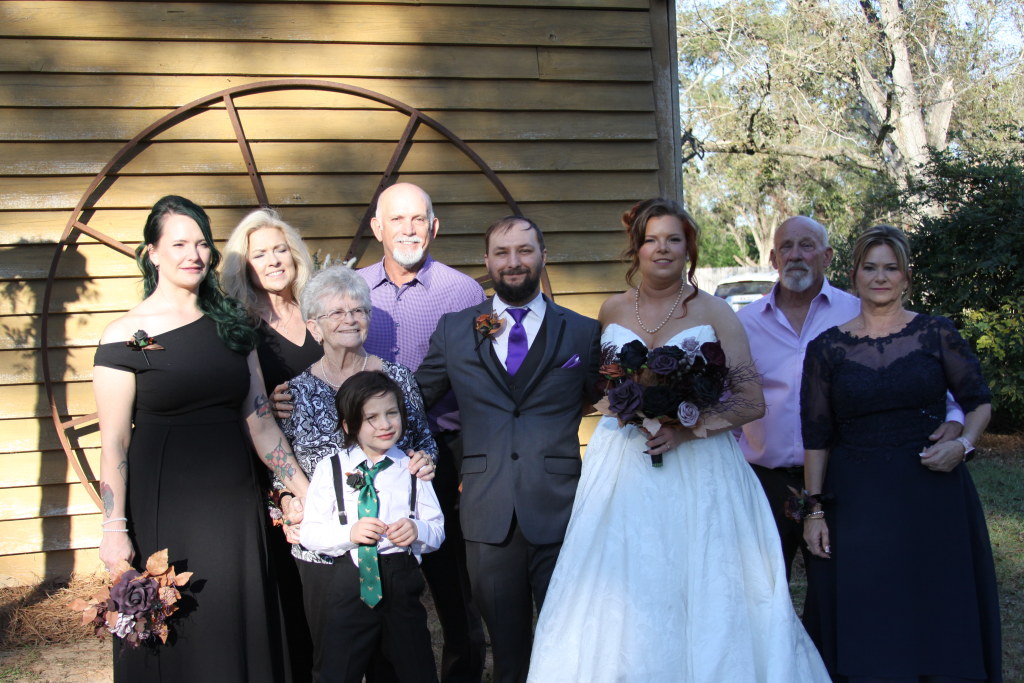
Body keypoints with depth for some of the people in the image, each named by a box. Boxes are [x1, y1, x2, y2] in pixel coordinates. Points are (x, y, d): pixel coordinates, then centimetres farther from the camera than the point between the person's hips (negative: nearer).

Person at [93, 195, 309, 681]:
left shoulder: (232, 325, 7)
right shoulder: (126, 335, -6)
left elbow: (259, 421, 8)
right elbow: (114, 442, -7)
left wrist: (306, 492, 5)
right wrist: (114, 529, -12)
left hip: (235, 502, 4)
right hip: (164, 508, -4)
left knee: (241, 631, 12)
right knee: (175, 639, 7)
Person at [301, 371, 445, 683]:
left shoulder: (412, 469, 9)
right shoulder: (330, 469, 3)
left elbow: (438, 530, 6)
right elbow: (309, 533, -1)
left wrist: (417, 530, -16)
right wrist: (349, 534, -18)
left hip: (402, 584, 2)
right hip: (348, 585, -1)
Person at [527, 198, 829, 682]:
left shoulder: (713, 312, 0)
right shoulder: (612, 311, 9)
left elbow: (752, 401, -3)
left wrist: (688, 428, -16)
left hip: (699, 469, -2)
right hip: (624, 469, 2)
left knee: (703, 596, -1)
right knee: (622, 601, 0)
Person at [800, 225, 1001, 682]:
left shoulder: (936, 334, 1)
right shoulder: (827, 348, 1)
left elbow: (979, 401, 9)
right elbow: (816, 436, 3)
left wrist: (963, 444, -11)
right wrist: (815, 510, -1)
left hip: (933, 493, 0)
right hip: (856, 500, 0)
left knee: (938, 610, 7)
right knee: (863, 622, 5)